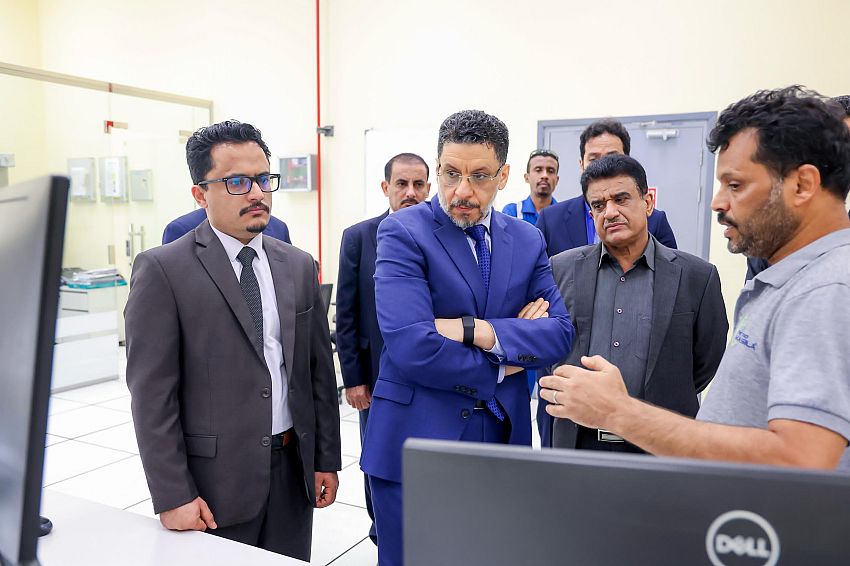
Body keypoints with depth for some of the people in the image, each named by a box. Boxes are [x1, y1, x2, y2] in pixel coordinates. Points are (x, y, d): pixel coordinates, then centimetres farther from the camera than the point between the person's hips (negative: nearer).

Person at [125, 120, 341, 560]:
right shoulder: (163, 270, -9)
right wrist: (172, 496, -11)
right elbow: (151, 391, -10)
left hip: (295, 470, 4)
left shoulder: (298, 266, 6)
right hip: (214, 478, -4)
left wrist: (326, 460, 8)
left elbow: (319, 369, 8)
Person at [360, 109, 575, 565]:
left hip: (502, 437, 5)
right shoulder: (402, 232, -11)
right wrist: (501, 367, -10)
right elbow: (411, 347, -23)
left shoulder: (528, 240, 5)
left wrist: (479, 331, -18)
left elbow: (560, 333, -4)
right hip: (416, 441, -4)